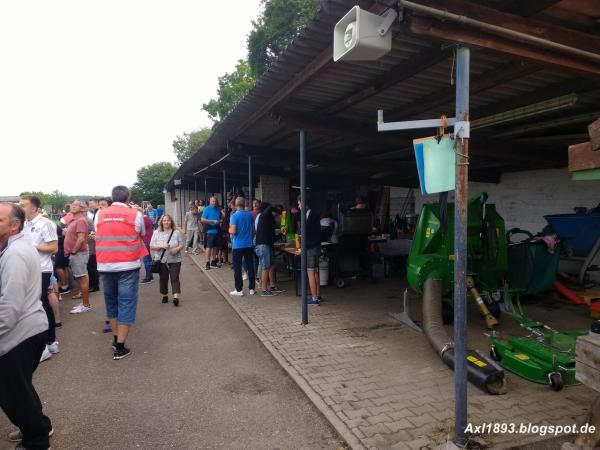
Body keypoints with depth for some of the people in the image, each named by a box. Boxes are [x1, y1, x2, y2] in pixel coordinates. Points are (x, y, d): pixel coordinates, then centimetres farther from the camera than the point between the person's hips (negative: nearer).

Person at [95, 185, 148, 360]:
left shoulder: (100, 214, 5)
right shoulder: (135, 214, -3)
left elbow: (99, 235, 17)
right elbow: (141, 234, 13)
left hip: (105, 266, 4)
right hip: (128, 266, -4)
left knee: (111, 302, 19)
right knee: (126, 303, 2)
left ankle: (116, 339, 31)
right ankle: (120, 348, 2)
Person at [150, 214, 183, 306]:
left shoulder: (176, 232, 4)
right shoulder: (157, 233, 3)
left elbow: (181, 244, 7)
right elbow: (152, 247, -2)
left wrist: (177, 249, -15)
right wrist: (161, 246, -18)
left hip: (174, 260, -1)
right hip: (161, 260, 1)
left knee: (175, 278, -7)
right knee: (163, 279, 8)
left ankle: (176, 296, -13)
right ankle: (165, 295, 24)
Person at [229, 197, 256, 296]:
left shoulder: (234, 216, -11)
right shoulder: (250, 215, 5)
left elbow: (233, 231, -17)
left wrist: (229, 229, 3)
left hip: (238, 245, -4)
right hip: (249, 244, 5)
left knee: (237, 268, 3)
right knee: (250, 266, 9)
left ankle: (239, 290, 4)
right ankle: (252, 288, 14)